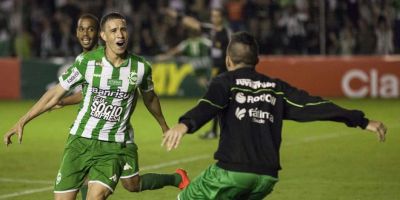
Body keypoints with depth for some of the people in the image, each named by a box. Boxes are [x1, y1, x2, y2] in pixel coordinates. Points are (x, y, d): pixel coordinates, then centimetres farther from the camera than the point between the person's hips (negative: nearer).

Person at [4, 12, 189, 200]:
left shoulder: (141, 67, -6)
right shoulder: (87, 61, -11)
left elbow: (150, 98, 15)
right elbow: (55, 94, -3)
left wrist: (164, 126, 29)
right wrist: (22, 122, -6)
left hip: (115, 145, -1)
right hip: (81, 140, 1)